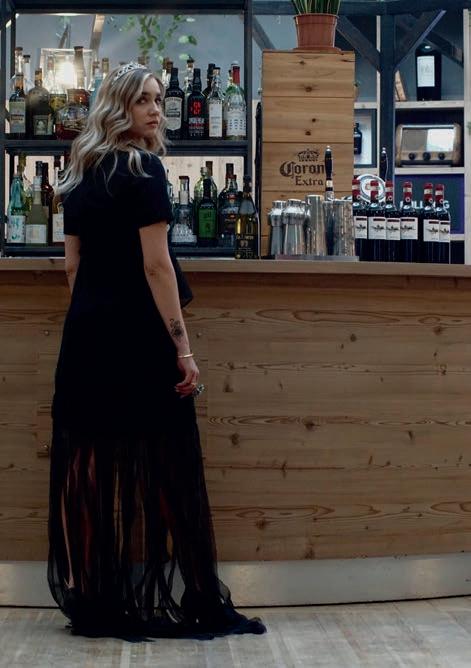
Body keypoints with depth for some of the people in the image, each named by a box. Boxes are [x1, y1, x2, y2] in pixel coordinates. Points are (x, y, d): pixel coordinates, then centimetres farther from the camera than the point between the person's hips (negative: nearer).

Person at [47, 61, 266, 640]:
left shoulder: (80, 175, 13)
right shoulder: (141, 168, -10)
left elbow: (72, 263, 15)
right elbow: (156, 265, -16)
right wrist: (182, 346, -15)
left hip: (85, 336, 8)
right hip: (137, 336, -7)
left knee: (91, 469, 7)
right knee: (163, 468, -4)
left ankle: (93, 603, 11)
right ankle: (200, 605, 2)